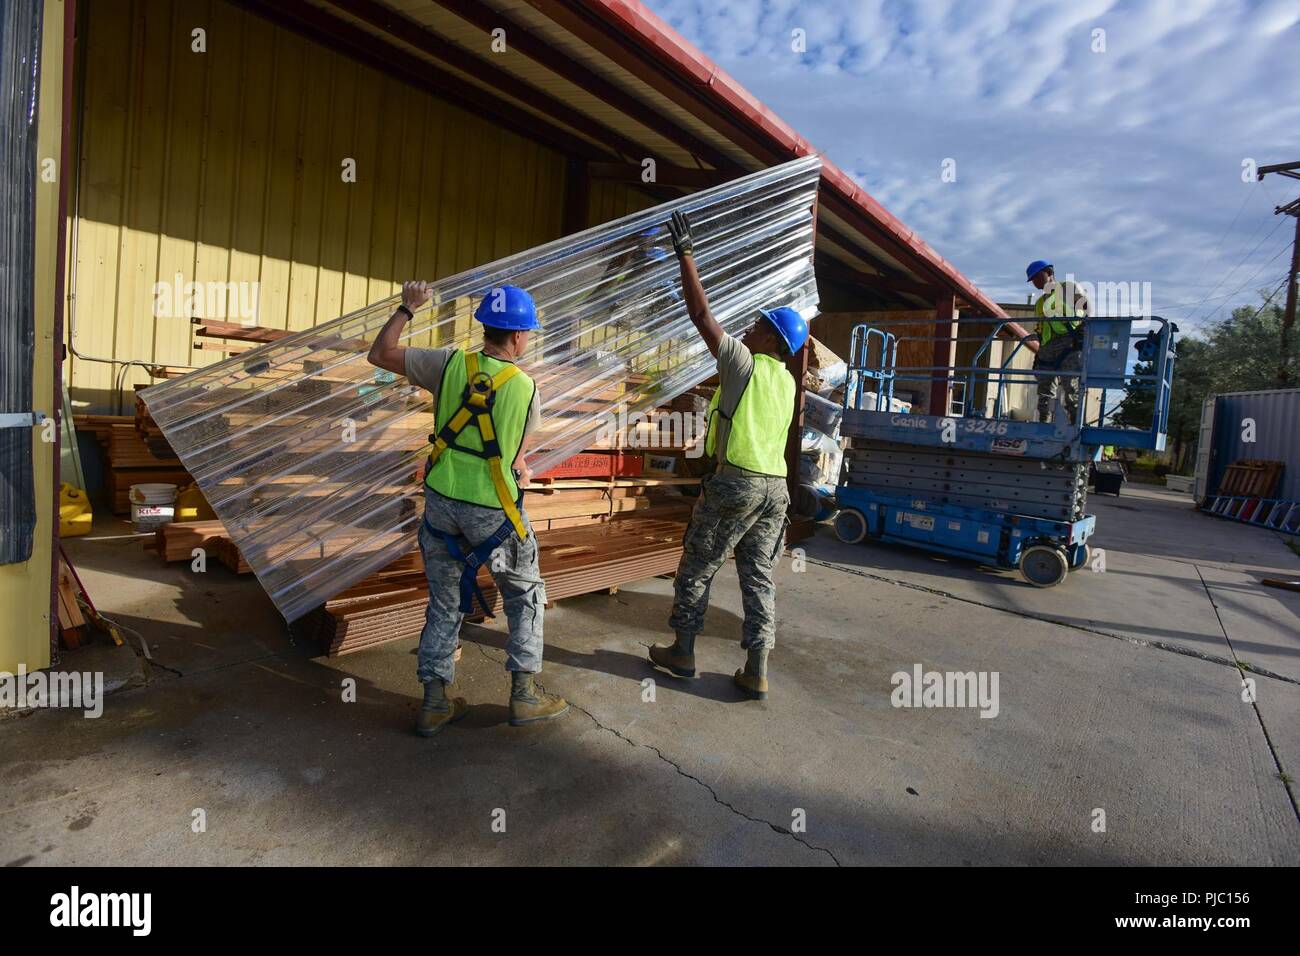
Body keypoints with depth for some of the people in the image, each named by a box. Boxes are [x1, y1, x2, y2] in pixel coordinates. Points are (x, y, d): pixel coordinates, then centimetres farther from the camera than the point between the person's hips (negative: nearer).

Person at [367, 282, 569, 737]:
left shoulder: (450, 363, -6)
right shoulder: (525, 387, -9)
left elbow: (379, 354, 4)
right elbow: (521, 451, 4)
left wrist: (405, 309, 15)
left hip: (440, 502, 3)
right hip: (492, 511, -3)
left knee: (444, 601, 16)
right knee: (525, 595, 17)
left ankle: (435, 702, 22)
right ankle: (524, 694, 20)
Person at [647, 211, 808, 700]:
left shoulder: (745, 363, -5)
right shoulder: (787, 381, 15)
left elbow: (700, 313, -5)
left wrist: (686, 254, 3)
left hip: (737, 481, -7)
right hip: (775, 486, 7)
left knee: (697, 568, 8)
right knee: (759, 575, 9)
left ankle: (682, 651, 19)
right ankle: (756, 672, 10)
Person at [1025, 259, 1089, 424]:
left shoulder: (1069, 288, 12)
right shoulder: (1040, 303, 30)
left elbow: (1089, 309, 1)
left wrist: (1083, 330, -14)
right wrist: (1038, 356, 20)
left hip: (1070, 344, -7)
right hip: (1048, 349, 7)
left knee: (1070, 387, -18)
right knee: (1044, 390, 0)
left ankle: (1076, 423, -22)